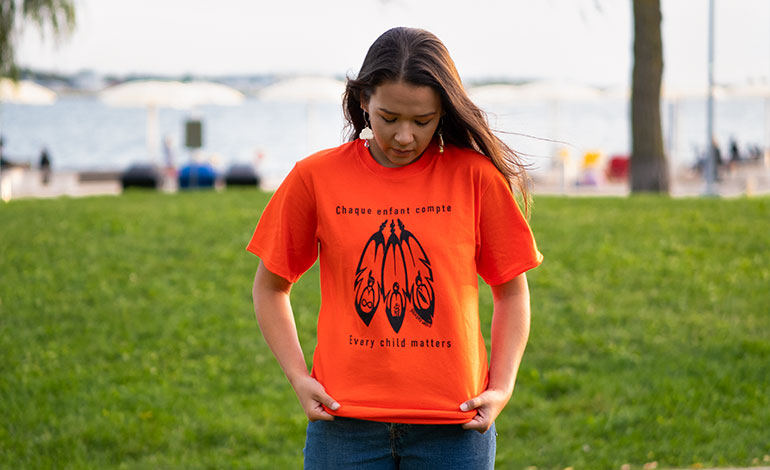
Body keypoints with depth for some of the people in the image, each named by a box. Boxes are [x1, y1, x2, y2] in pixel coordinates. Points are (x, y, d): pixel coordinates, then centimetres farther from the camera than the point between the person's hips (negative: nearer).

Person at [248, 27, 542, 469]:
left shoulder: (475, 176, 0)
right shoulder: (315, 178, 1)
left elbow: (511, 291, 9)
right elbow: (270, 286, 12)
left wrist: (502, 387, -2)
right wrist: (298, 377, 1)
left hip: (452, 426, 0)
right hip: (345, 424, 1)